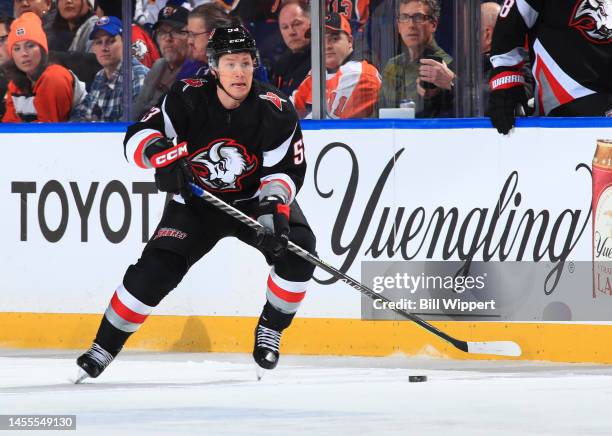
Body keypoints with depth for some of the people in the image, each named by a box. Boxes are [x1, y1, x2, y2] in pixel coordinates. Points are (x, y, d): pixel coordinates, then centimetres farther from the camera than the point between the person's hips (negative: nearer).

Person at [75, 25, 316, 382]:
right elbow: (137, 135, -17)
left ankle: (270, 329, 0)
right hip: (196, 202, 0)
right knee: (154, 271, -15)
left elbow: (287, 171, -16)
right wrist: (158, 150, -39)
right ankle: (104, 348, 1)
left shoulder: (276, 112, -20)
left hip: (256, 198, 0)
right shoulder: (187, 99, -20)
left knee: (297, 252, -25)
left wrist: (273, 205, -35)